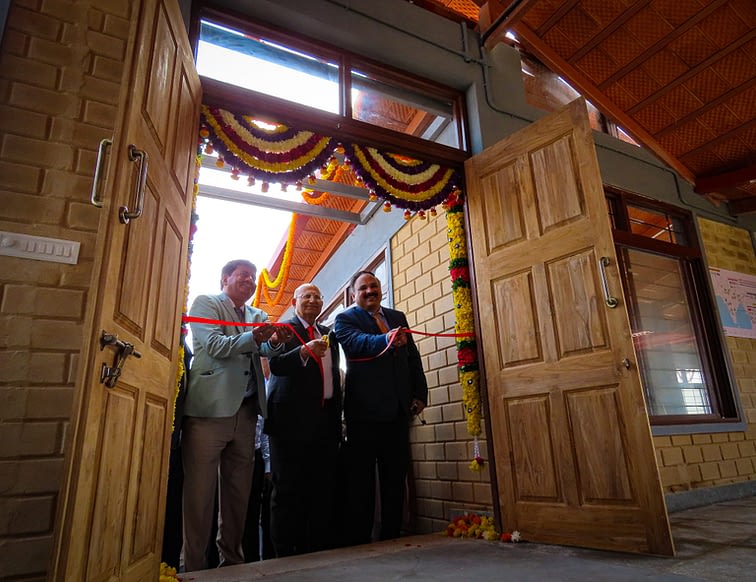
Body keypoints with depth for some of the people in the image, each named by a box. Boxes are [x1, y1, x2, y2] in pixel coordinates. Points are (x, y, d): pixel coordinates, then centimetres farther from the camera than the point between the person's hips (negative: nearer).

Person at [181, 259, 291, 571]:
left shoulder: (258, 315, 18)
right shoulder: (206, 303, 3)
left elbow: (266, 350, 3)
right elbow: (213, 346, -11)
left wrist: (276, 342, -21)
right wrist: (253, 337, -27)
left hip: (246, 411, 6)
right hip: (210, 408, -5)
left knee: (238, 492, 11)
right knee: (200, 490, -2)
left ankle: (231, 559, 23)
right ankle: (192, 565, 10)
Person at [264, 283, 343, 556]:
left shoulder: (328, 333, 19)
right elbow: (276, 365, -14)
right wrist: (304, 351, -31)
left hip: (326, 418, 5)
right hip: (293, 419, -5)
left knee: (324, 490, 6)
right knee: (288, 491, 0)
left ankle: (320, 551, 15)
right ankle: (286, 553, 10)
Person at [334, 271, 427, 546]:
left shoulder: (397, 317, 16)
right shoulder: (345, 319, 0)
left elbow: (413, 356, 14)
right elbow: (357, 343, -21)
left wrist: (420, 394, 4)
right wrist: (386, 339, -40)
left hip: (398, 409, 5)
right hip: (364, 410, -5)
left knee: (396, 477, 12)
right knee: (361, 479, 4)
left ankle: (391, 536, 25)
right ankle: (357, 540, 15)